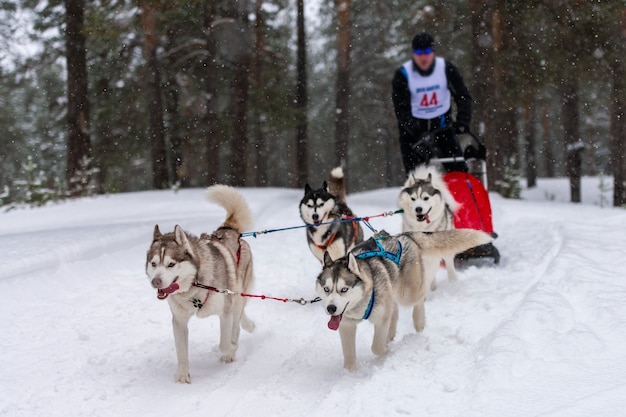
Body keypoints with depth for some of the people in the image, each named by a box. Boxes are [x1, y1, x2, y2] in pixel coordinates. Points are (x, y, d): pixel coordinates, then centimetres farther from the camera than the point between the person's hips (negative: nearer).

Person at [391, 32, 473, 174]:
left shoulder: (446, 68, -10)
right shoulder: (402, 75, -16)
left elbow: (463, 96, -9)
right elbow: (401, 109, -20)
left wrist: (462, 122, -27)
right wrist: (418, 136, -32)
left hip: (441, 122, 2)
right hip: (413, 125, -2)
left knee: (458, 169, -4)